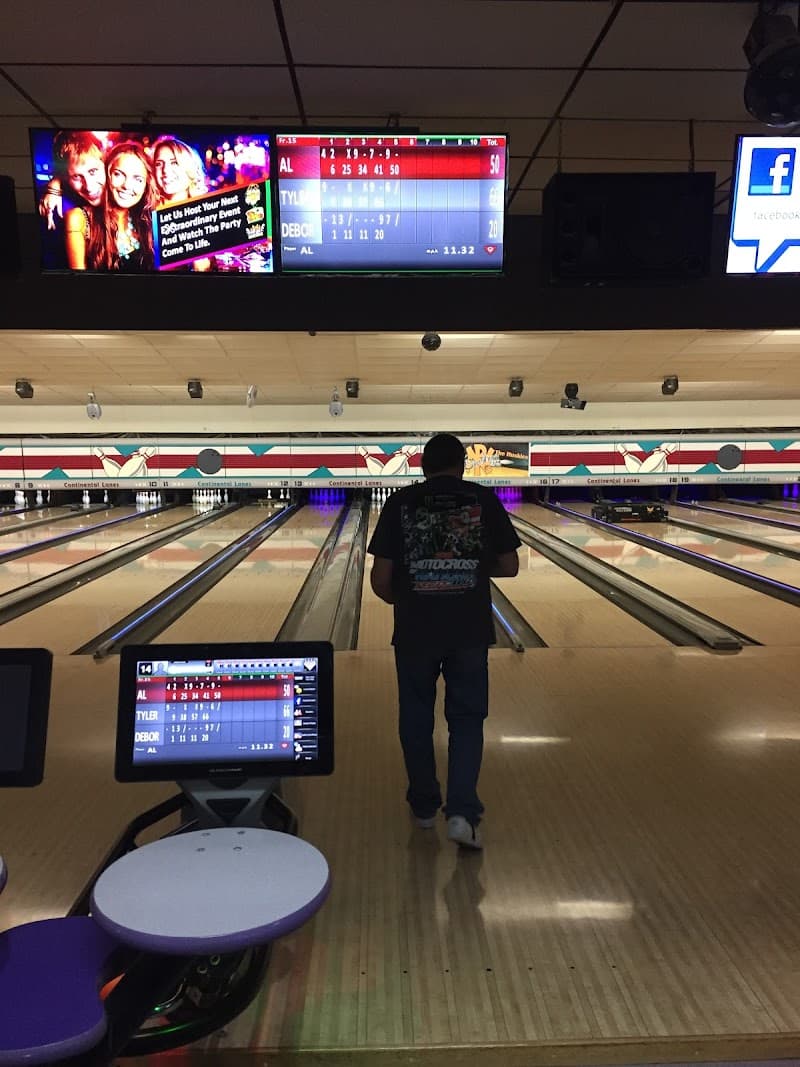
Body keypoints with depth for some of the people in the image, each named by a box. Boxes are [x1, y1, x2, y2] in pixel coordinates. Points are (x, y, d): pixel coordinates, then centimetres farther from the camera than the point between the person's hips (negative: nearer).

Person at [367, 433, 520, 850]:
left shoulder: (400, 503, -1)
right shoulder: (484, 500, 0)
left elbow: (380, 579, -3)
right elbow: (509, 566, 3)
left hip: (415, 632, 0)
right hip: (469, 630, 0)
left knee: (416, 717, 17)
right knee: (466, 718, 12)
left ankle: (424, 804, 30)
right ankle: (462, 812, 1)